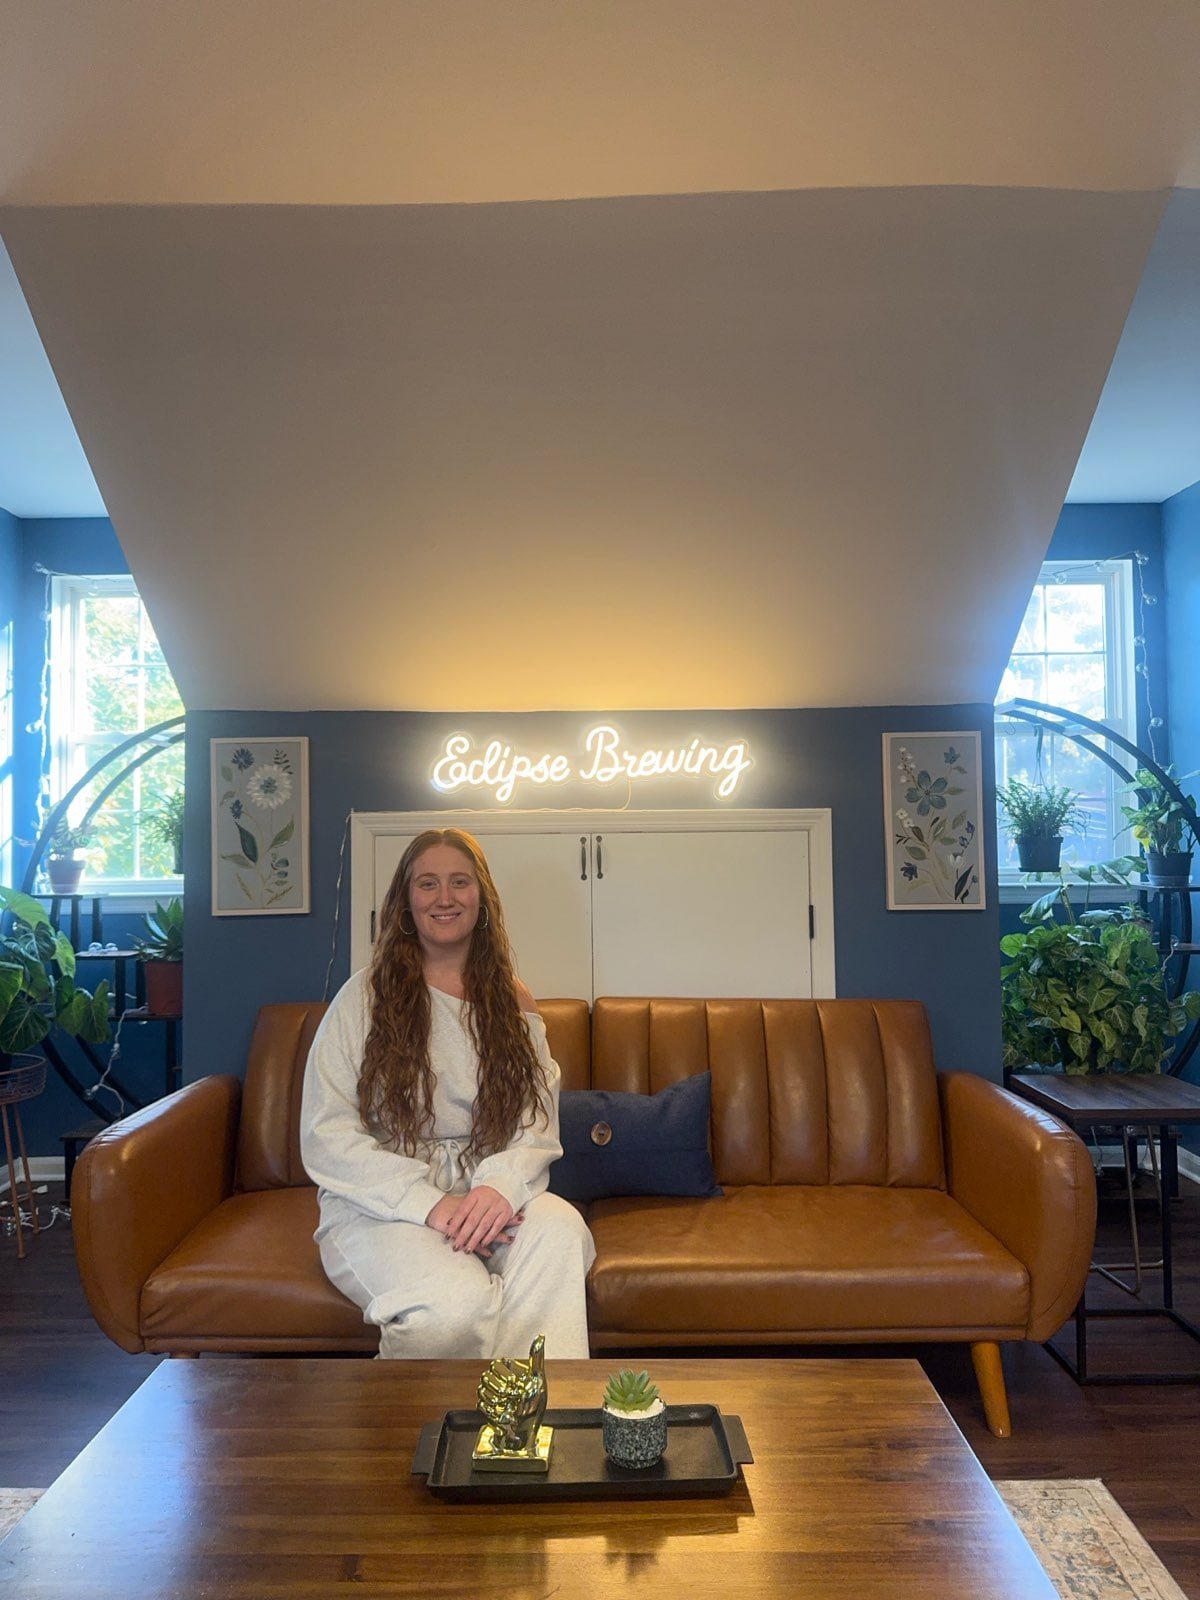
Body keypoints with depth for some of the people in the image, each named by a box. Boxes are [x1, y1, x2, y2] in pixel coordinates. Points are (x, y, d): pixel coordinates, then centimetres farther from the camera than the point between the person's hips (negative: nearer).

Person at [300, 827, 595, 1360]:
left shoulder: (512, 1002, 12)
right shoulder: (365, 996, 1)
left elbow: (537, 1123, 3)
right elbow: (326, 1137, -6)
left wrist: (502, 1185, -20)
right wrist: (430, 1204, -18)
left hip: (489, 1194, 3)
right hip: (380, 1204, -3)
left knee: (560, 1226, -31)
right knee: (456, 1305, -34)